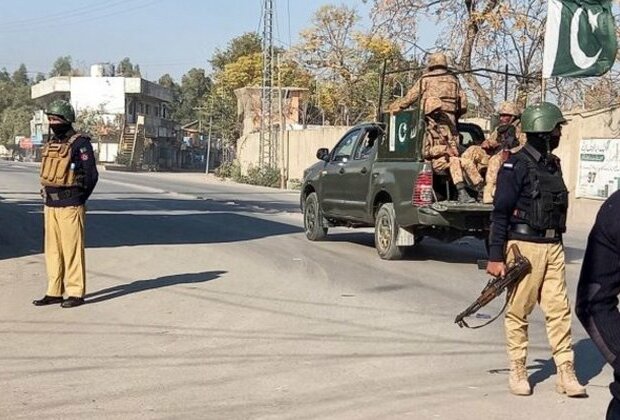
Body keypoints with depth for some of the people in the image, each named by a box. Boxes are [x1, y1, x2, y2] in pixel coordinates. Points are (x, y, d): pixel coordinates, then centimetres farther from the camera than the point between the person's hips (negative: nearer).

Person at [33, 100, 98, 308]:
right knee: (52, 250, 10)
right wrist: (47, 198, 13)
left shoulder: (80, 143, -10)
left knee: (72, 250, -4)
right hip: (50, 205, 8)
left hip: (70, 206, -8)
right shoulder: (51, 144, 13)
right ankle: (54, 292, 17)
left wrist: (78, 201, -4)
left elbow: (91, 175, -11)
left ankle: (76, 293, 3)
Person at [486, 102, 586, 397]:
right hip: (524, 246, -7)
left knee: (559, 309, 5)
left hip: (553, 247, 7)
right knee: (518, 311, 3)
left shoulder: (552, 164, 14)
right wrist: (495, 257, -14)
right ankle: (518, 372, 13)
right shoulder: (516, 165, -9)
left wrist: (557, 244, 20)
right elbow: (500, 213, -11)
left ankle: (566, 372, 9)